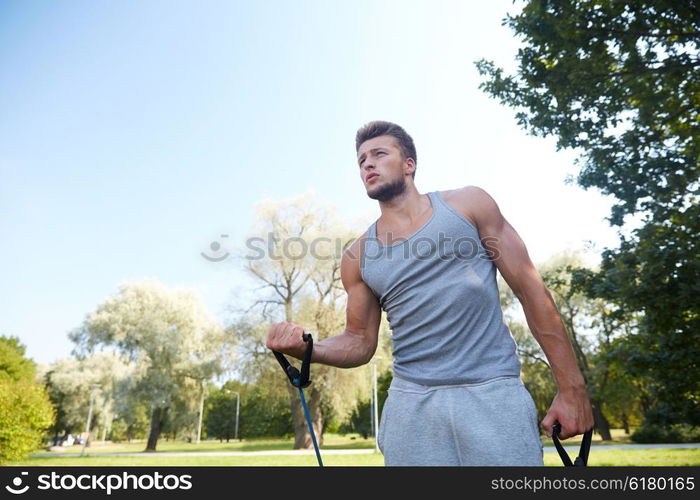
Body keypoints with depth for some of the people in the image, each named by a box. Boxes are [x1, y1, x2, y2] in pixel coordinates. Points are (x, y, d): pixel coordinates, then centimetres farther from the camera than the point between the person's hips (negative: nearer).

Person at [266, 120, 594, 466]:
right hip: (412, 403, 2)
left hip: (494, 392, -1)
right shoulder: (358, 257, 7)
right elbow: (360, 342, 12)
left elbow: (531, 290, 1)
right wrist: (307, 348, -9)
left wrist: (571, 388, -2)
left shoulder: (468, 204, 2)